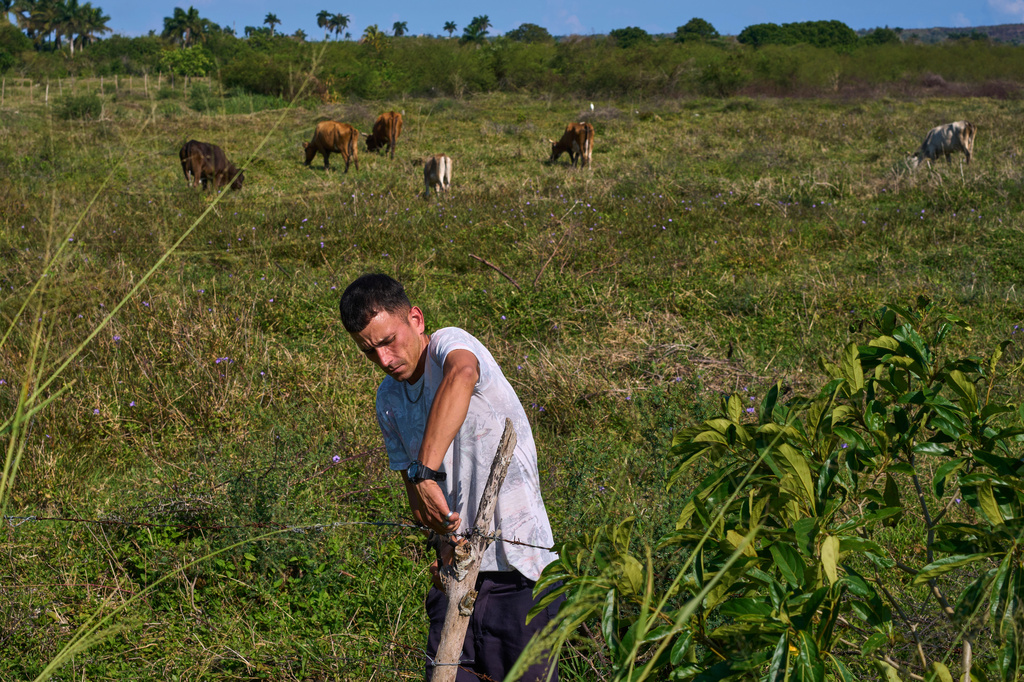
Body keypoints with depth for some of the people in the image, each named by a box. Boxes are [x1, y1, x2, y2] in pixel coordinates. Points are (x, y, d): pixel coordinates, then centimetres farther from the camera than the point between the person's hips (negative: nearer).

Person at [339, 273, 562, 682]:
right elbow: (413, 486, 15)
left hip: (518, 570, -7)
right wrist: (447, 543, -6)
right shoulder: (389, 401, 11)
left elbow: (462, 375, -37)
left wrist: (425, 472, -42)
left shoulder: (449, 343, -11)